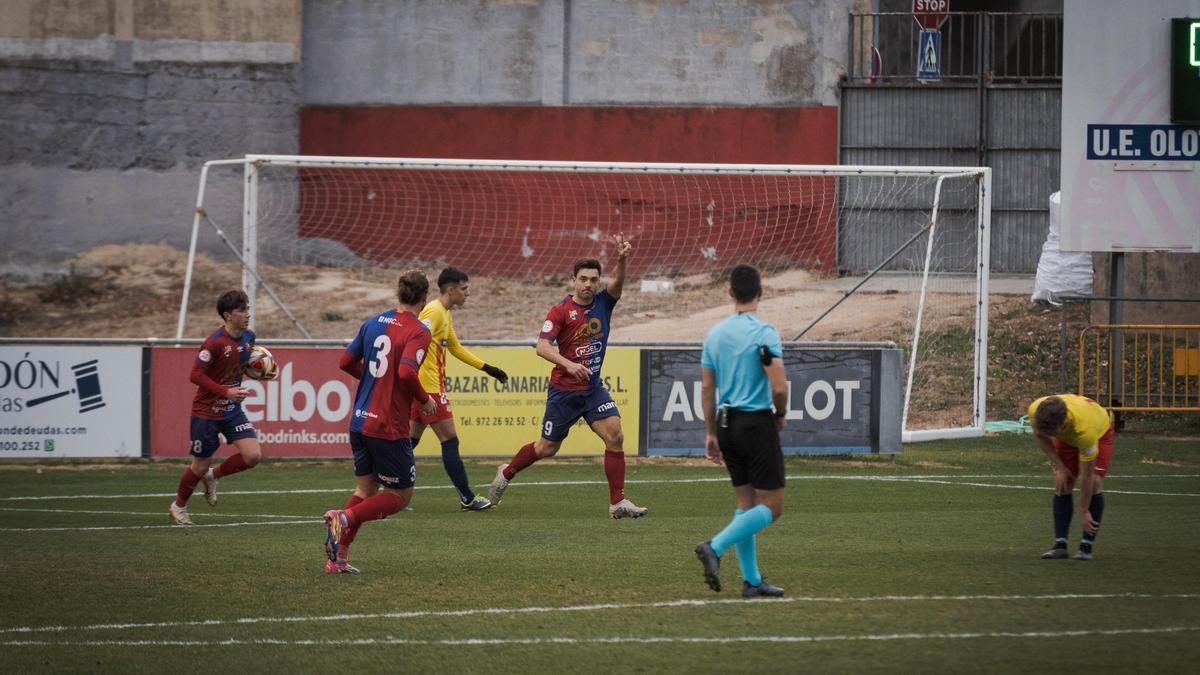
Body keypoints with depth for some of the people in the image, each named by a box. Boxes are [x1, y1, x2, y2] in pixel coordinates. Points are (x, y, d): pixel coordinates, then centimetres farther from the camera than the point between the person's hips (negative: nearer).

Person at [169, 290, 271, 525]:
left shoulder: (248, 337, -1)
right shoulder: (215, 342, -22)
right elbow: (196, 375, -21)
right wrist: (226, 392, -28)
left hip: (232, 410, 6)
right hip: (207, 412, -6)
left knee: (253, 456, -11)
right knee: (201, 465, 5)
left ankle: (213, 476, 16)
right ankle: (178, 506, 31)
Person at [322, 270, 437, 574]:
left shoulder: (374, 322, 9)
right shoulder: (418, 331, -11)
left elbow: (346, 362, 13)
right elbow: (406, 372, -25)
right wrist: (425, 400, -8)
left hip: (360, 421, 7)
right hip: (390, 428, -7)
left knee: (365, 489, 18)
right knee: (400, 497, 5)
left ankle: (338, 558, 9)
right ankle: (345, 518, -18)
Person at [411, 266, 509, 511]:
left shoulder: (445, 314, 18)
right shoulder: (434, 312, -14)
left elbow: (455, 348, 29)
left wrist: (487, 368, 29)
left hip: (421, 387, 10)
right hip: (429, 387, -10)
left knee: (411, 440, 11)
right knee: (450, 440, -4)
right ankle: (467, 497, 1)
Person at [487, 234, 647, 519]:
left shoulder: (603, 302, 0)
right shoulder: (561, 311, -11)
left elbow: (618, 281, -19)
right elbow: (542, 346, -20)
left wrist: (622, 259, -40)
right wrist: (568, 364, -35)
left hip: (593, 388, 3)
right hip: (564, 389, -3)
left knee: (615, 436, -15)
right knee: (547, 448, 9)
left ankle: (618, 502, -10)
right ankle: (507, 472, 36)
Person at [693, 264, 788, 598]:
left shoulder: (715, 334, 7)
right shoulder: (764, 333, -13)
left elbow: (707, 388, 10)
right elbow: (779, 387, -19)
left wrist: (711, 434, 17)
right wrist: (780, 414, 2)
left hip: (727, 423, 7)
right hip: (757, 422, -7)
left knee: (745, 504, 13)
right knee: (771, 507, -1)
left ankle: (752, 580, 12)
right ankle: (715, 548, -18)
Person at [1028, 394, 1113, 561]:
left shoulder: (1085, 429, -46)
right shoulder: (1035, 410, -35)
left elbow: (1086, 476, -35)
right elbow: (1041, 436, -9)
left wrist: (1084, 512, -27)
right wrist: (1059, 467, -16)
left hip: (1100, 432, -4)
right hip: (1067, 437, 4)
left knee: (1094, 482, -20)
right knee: (1062, 485, -10)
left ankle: (1086, 546, -14)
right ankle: (1060, 544, -7)